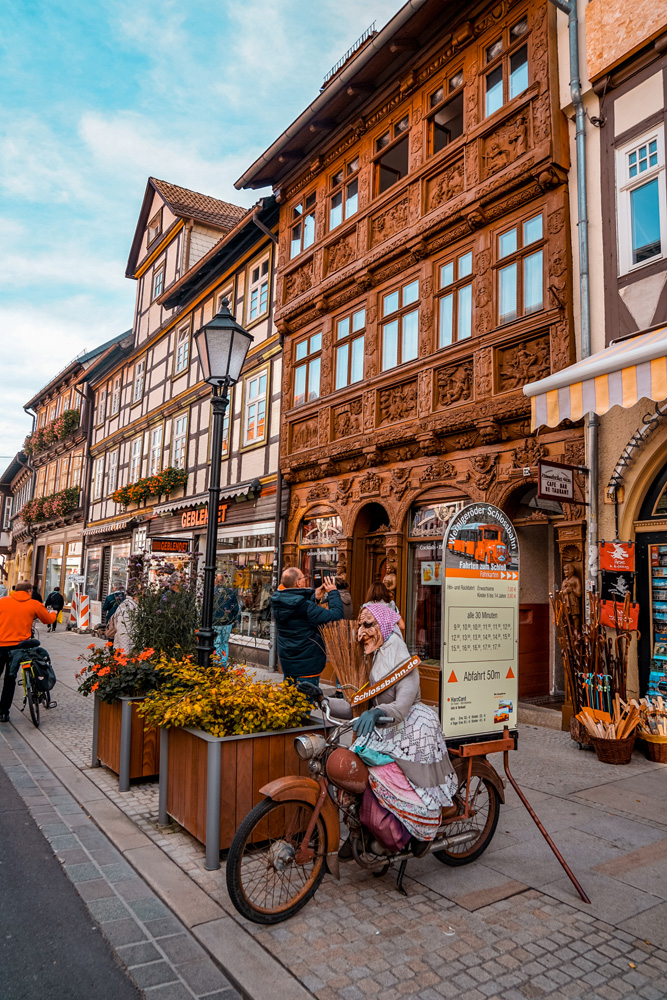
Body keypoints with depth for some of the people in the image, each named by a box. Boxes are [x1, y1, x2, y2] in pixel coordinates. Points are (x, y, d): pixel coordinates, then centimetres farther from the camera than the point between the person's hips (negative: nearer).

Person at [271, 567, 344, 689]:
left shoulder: (277, 603, -3)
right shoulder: (306, 607, -25)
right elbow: (336, 615, -22)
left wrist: (315, 597, 8)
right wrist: (333, 592, -9)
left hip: (286, 663, 8)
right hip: (307, 665, -7)